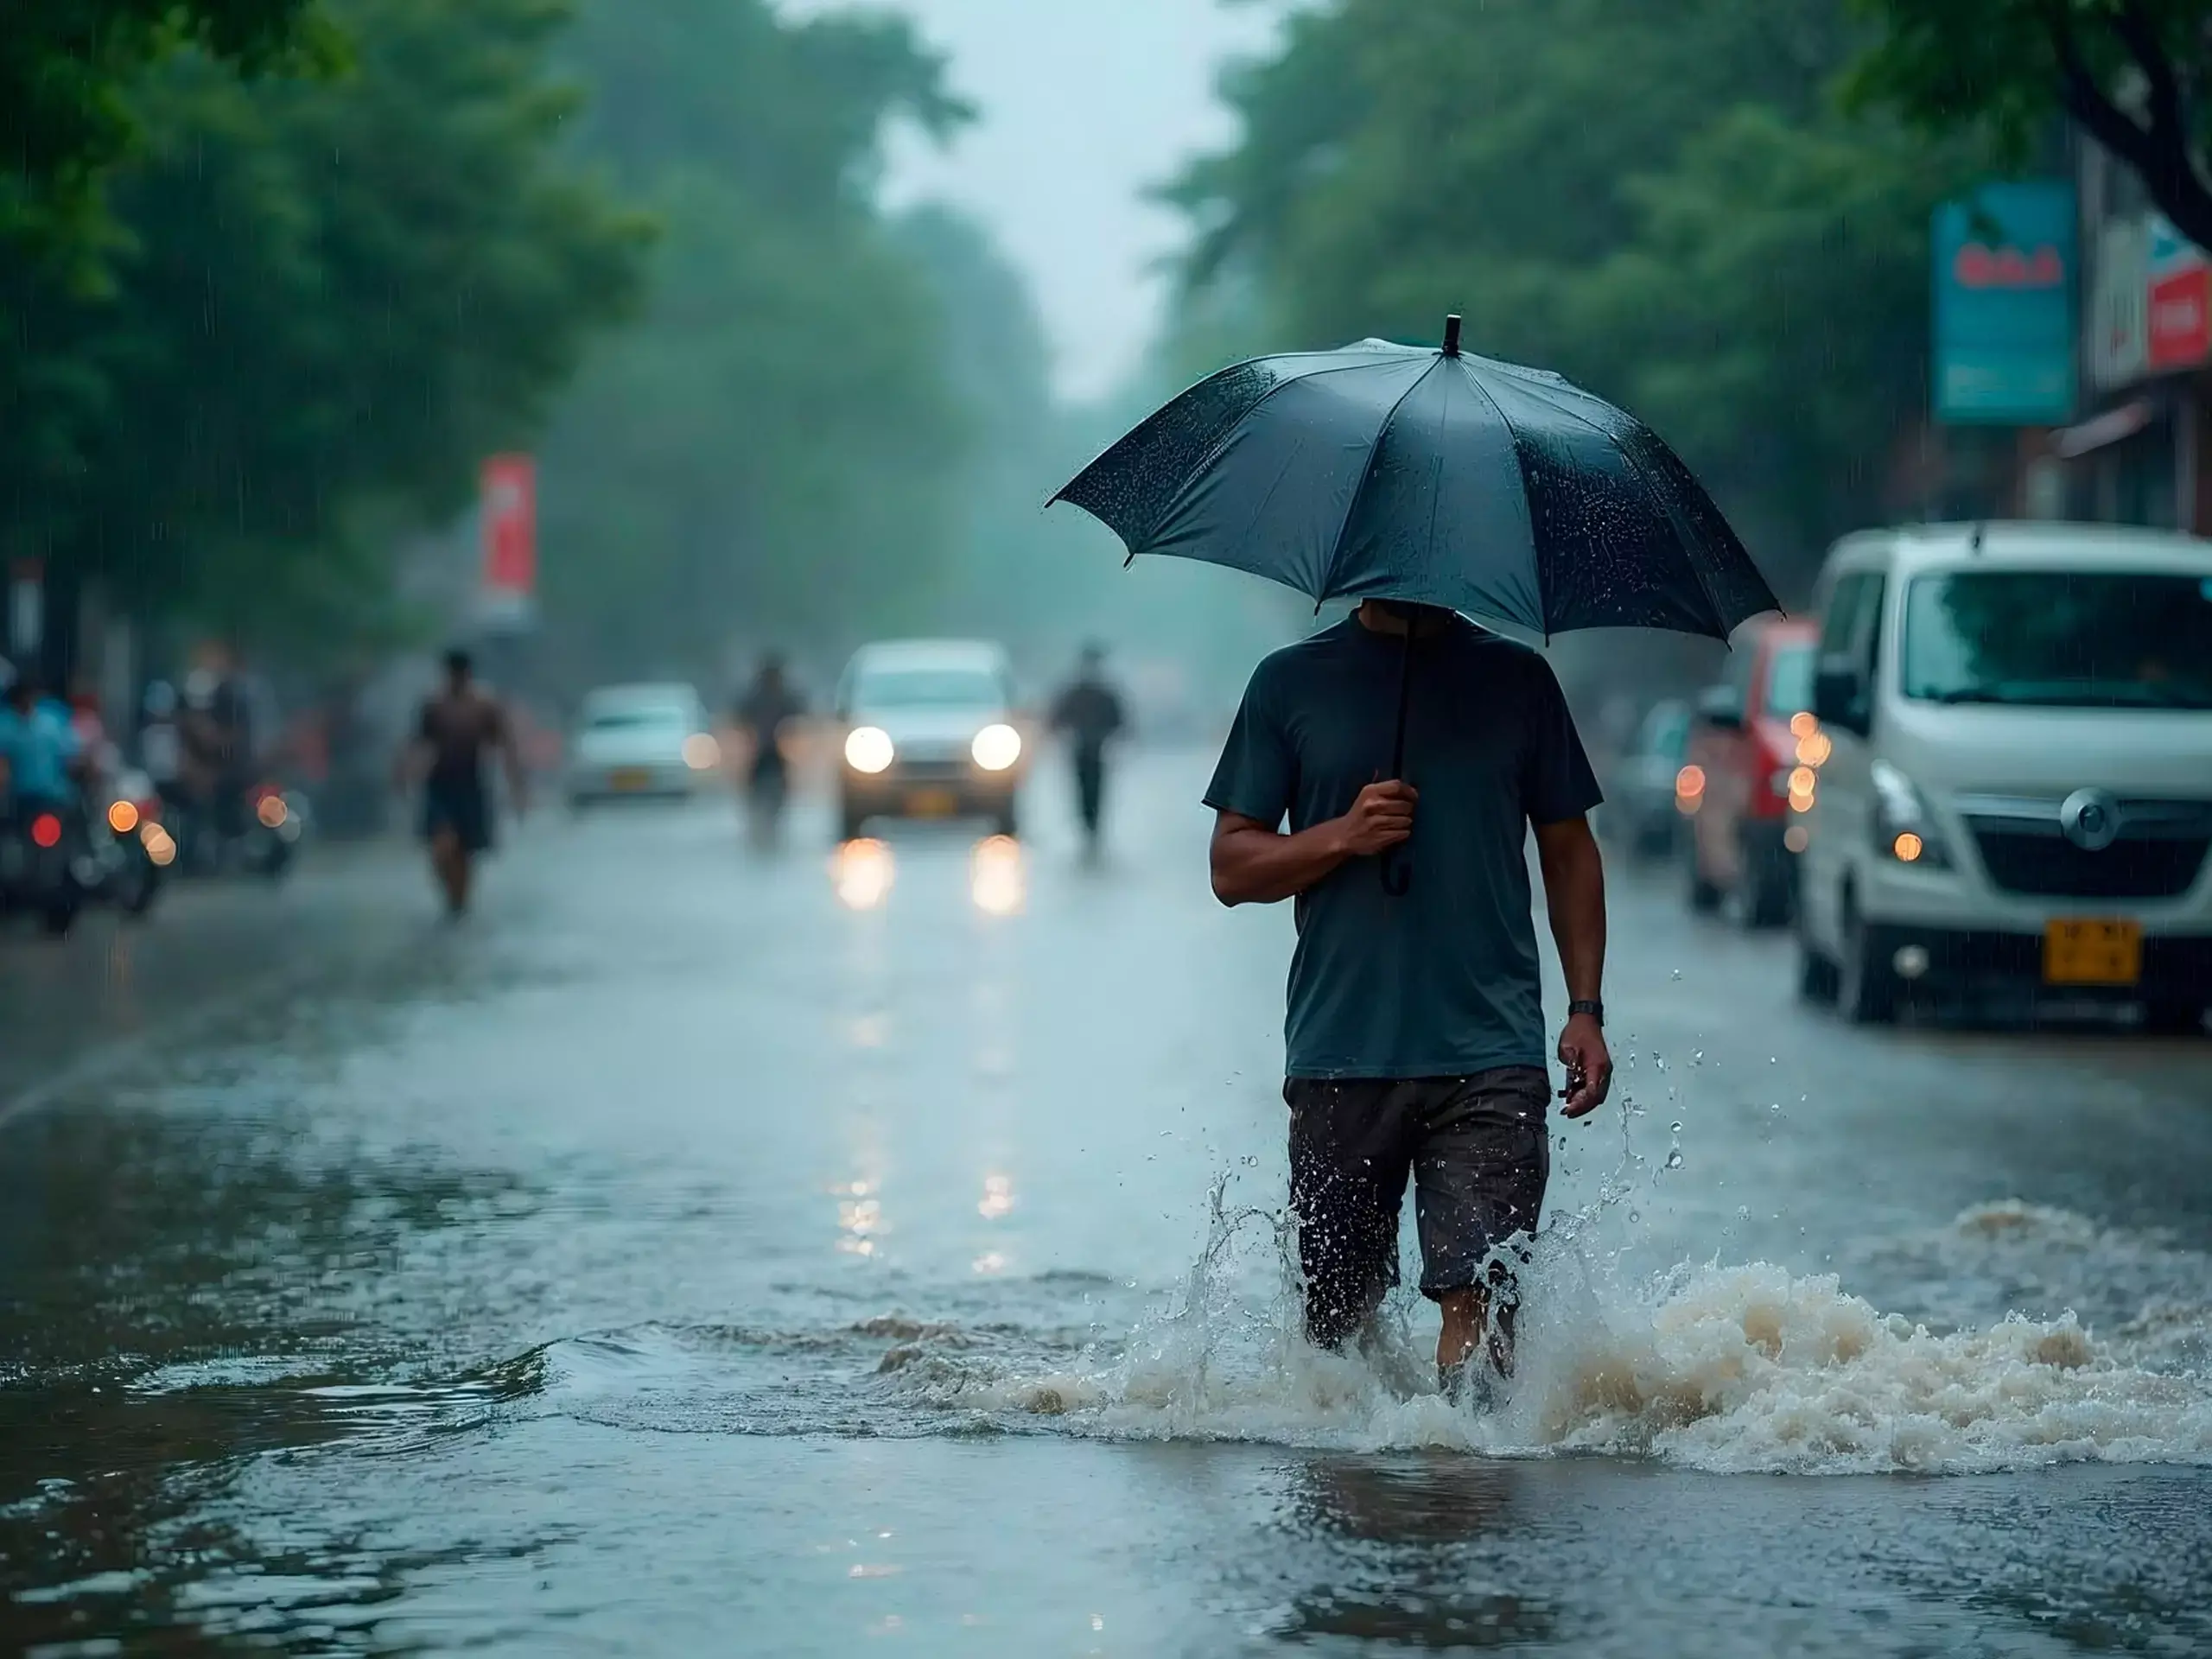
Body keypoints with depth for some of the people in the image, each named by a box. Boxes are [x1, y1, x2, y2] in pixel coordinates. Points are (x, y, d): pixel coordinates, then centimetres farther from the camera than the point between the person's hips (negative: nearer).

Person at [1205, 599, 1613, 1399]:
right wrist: (1342, 836, -12)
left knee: (1479, 1291, -15)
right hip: (1339, 1055, 1)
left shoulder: (1516, 679, 9)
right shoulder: (1291, 681, 7)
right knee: (1336, 1316, 8)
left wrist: (1586, 1012, 5)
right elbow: (1232, 866, 7)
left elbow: (1569, 853, 14)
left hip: (1489, 1054, -1)